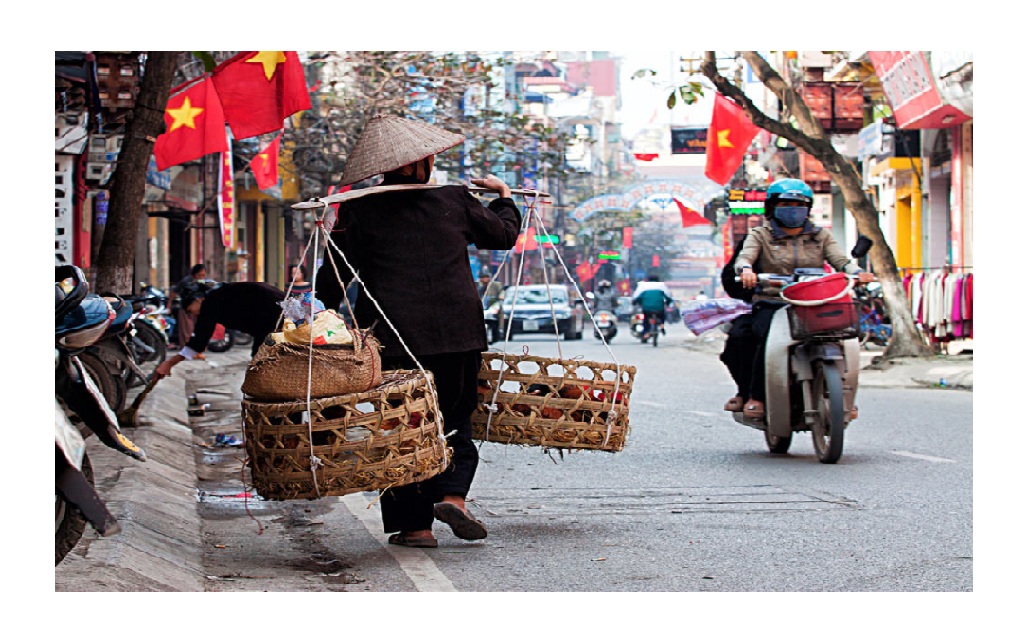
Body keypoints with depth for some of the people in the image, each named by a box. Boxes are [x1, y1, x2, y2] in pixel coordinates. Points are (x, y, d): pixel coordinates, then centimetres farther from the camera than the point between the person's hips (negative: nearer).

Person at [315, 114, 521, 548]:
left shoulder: (357, 212, -1)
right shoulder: (456, 202, 4)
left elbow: (334, 278, -1)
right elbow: (504, 234, 21)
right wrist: (504, 197, 38)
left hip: (390, 336, -1)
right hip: (456, 334, 1)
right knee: (455, 420, 14)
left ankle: (415, 525, 6)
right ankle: (452, 493, -9)